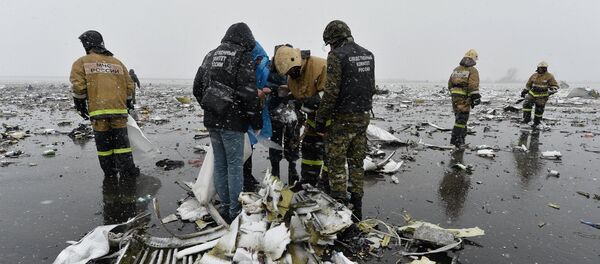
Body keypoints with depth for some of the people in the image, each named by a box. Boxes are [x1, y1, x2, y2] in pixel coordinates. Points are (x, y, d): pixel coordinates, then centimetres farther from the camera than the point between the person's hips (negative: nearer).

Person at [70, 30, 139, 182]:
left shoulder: (82, 63, 6)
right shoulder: (117, 62, 16)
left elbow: (78, 87, -5)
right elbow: (129, 86, 14)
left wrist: (81, 106, 6)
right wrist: (128, 104, 25)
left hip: (97, 110, -2)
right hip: (119, 109, 2)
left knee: (103, 144, 9)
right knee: (121, 142, 6)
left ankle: (110, 175, 17)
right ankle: (127, 174, 5)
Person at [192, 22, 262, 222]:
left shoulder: (211, 55, 15)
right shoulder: (243, 57, -7)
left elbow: (197, 87, 16)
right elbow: (248, 93, -15)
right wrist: (257, 122, -8)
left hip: (211, 120, 7)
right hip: (232, 121, -7)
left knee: (219, 163, 13)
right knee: (234, 164, 0)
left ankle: (225, 206, 22)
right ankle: (235, 211, 7)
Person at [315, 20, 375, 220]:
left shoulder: (337, 55, -12)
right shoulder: (368, 54, 11)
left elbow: (331, 92, -17)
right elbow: (371, 88, 15)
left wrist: (321, 119, -10)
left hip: (343, 118, -7)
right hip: (363, 116, 8)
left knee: (336, 162, 3)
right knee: (356, 161, 14)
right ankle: (356, 206, 23)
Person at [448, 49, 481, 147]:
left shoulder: (456, 69, 13)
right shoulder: (473, 71, -8)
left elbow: (450, 84, 15)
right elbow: (473, 86, -18)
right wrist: (476, 98, -16)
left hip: (455, 97, 7)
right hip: (464, 99, -7)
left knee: (459, 118, 17)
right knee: (462, 119, -2)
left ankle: (461, 137, 27)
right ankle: (455, 139, -4)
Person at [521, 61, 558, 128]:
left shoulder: (549, 76, -6)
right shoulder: (534, 75, 6)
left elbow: (555, 86, -5)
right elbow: (528, 84, 22)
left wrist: (551, 91, -23)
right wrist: (524, 91, 17)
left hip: (542, 97, -3)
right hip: (532, 94, 3)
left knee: (539, 110, 5)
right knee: (526, 104, -22)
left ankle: (536, 123, 23)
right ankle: (527, 119, -16)